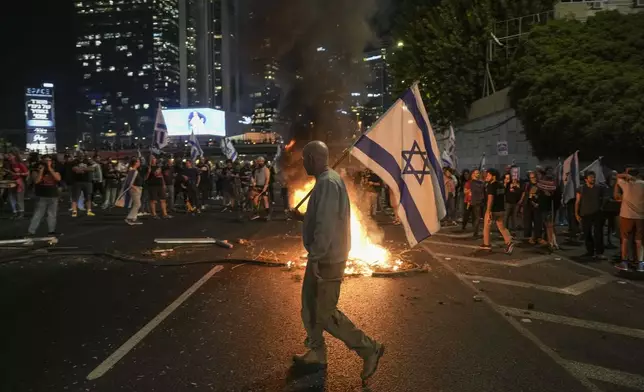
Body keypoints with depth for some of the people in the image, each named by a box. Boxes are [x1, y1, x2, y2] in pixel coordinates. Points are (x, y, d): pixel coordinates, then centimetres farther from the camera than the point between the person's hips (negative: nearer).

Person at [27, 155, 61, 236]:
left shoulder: (54, 170, 5)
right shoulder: (38, 170, 0)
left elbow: (58, 178, -13)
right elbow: (36, 181, -14)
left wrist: (50, 169, -15)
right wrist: (41, 170, -17)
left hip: (53, 196, 2)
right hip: (41, 196, -2)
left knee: (52, 214, 9)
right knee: (38, 214, -3)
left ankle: (51, 230, 17)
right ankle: (31, 231, 1)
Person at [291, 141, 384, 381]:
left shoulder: (327, 183, -22)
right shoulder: (326, 180, 10)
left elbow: (326, 226, -28)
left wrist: (315, 258, -23)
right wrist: (302, 217, 18)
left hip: (327, 260, -10)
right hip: (322, 257, 10)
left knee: (326, 313, -1)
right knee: (309, 307, 18)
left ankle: (369, 349, 11)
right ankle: (316, 352, 33)